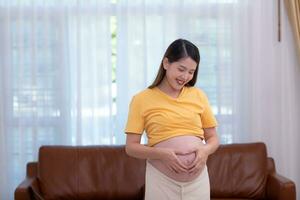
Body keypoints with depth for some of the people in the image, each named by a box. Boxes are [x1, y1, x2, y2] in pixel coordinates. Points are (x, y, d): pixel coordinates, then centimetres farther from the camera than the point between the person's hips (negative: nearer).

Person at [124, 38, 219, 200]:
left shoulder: (198, 95, 5)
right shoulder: (142, 99, -3)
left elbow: (213, 138, 11)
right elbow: (131, 147, -3)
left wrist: (206, 150, -10)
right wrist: (162, 154, -18)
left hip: (197, 177, 3)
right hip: (161, 179, -2)